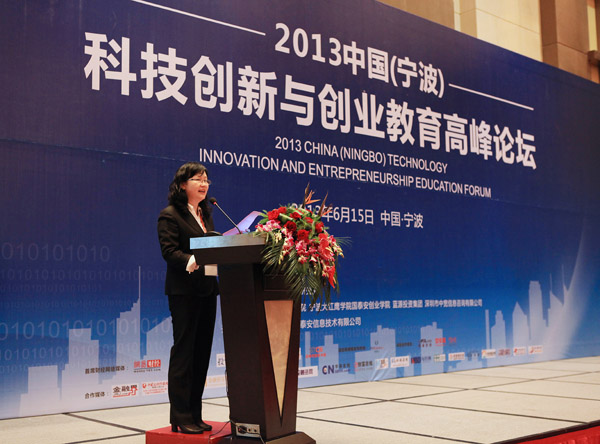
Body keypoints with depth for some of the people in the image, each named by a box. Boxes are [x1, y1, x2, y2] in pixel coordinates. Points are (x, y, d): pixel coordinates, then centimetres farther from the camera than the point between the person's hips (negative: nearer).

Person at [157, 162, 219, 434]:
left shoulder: (206, 214, 19)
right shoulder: (170, 215, -5)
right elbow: (169, 251, -15)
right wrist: (190, 261, -32)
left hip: (207, 290, 8)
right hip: (184, 291, -8)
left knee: (202, 353, 10)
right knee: (183, 352, -4)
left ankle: (194, 415, 18)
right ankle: (180, 418, 3)